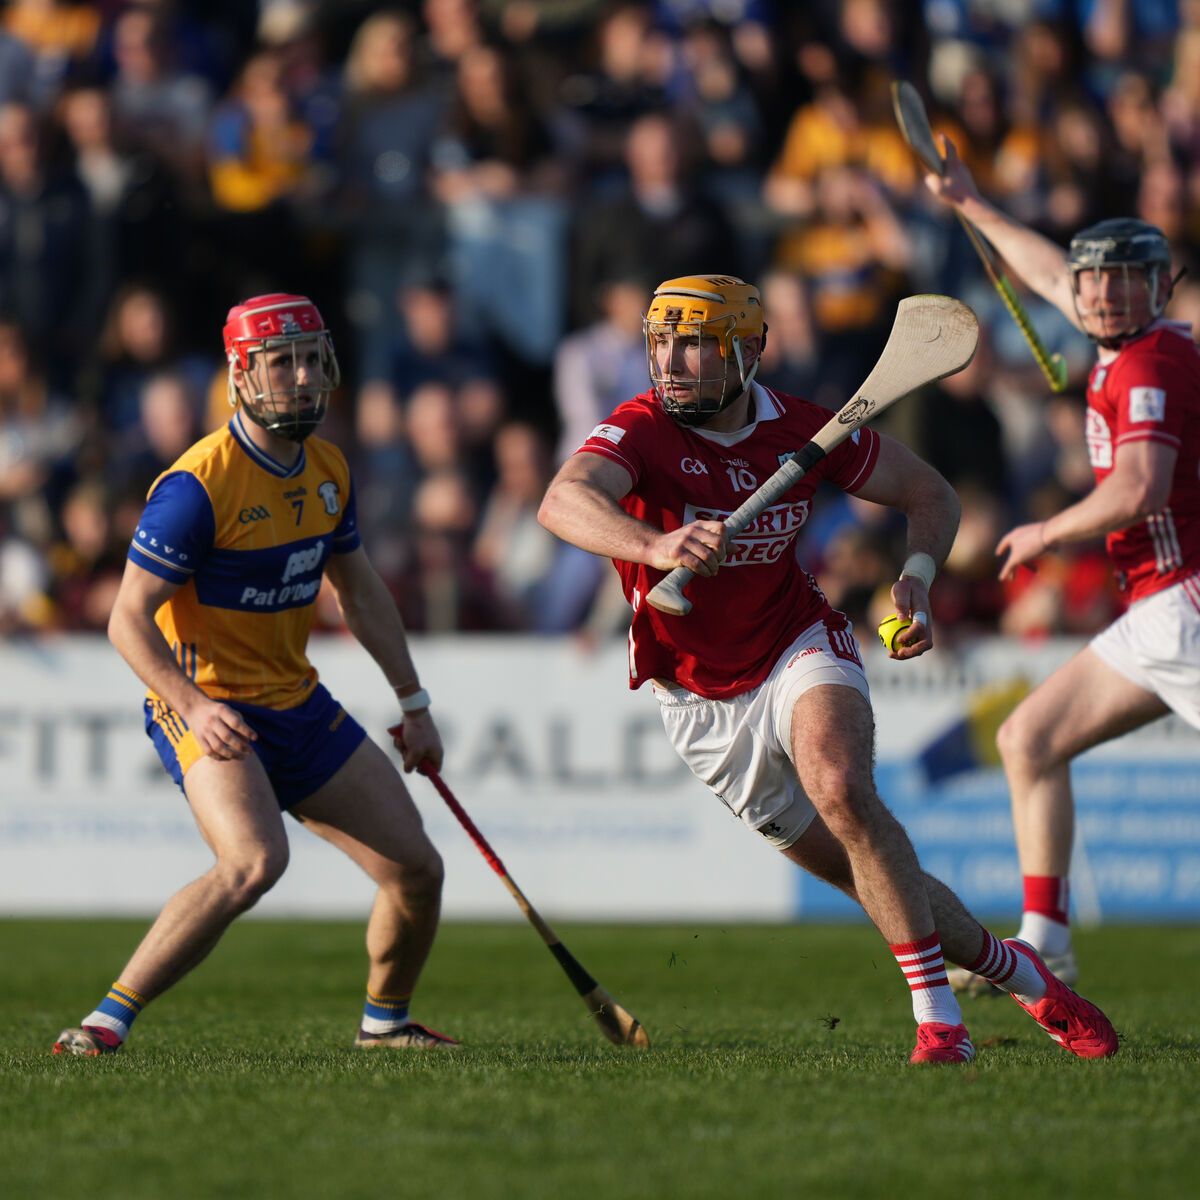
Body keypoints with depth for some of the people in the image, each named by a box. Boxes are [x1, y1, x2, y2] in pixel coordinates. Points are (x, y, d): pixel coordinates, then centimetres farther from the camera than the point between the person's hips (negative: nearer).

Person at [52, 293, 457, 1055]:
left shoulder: (329, 470, 5)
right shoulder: (199, 485, -20)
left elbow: (359, 589, 20)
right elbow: (129, 620, -19)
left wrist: (414, 702, 20)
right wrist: (194, 707, -33)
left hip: (300, 705, 8)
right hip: (206, 709, -8)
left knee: (417, 868, 6)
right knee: (256, 862, -33)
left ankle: (385, 1021, 32)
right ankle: (108, 1021, -27)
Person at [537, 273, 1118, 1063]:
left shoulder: (802, 430, -11)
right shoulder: (641, 431, -20)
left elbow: (929, 492, 5)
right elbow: (565, 501, -43)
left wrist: (918, 577, -16)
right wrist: (654, 545, -63)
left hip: (801, 649, 0)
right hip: (706, 703, 0)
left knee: (841, 789, -32)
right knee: (873, 878, 3)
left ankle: (939, 1018, -27)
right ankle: (1022, 976, 26)